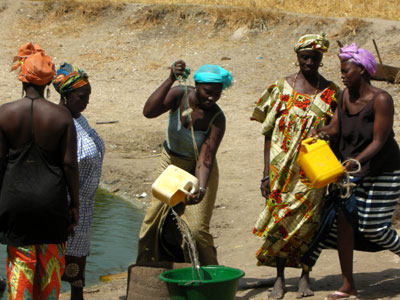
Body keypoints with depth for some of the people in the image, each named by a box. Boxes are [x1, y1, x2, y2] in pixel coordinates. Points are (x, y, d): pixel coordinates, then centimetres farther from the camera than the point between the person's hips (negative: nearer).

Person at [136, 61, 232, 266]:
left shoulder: (217, 118, -24)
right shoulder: (180, 95, -19)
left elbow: (206, 159, -27)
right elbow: (149, 111, -34)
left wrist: (201, 189, -43)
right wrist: (170, 80, -42)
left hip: (198, 171, -3)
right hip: (170, 165, 3)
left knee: (196, 229, -11)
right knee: (155, 219, 3)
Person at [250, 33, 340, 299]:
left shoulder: (331, 93, 5)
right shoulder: (282, 88, 3)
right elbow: (269, 134, 4)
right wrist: (266, 174, -1)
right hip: (282, 166, 0)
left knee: (308, 220, -1)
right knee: (280, 218, -1)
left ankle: (306, 276, 14)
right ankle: (280, 278, 10)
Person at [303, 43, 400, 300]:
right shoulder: (345, 96, 2)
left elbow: (378, 142, -21)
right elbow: (335, 128, 3)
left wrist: (357, 161, -35)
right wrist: (319, 132, -19)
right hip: (351, 170, 6)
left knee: (373, 228, -6)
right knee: (343, 220, -2)